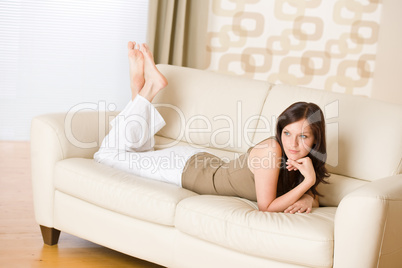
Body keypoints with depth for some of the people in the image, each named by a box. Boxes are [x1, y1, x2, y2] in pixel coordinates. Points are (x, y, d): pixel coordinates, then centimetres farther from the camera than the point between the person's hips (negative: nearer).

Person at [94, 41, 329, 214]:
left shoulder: (305, 160, -16)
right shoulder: (271, 149, -36)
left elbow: (315, 197, -1)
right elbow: (266, 206, -33)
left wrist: (307, 199, -24)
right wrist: (307, 182, -39)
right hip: (185, 168, -6)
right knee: (108, 154, 10)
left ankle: (144, 87, 26)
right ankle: (148, 87, 15)